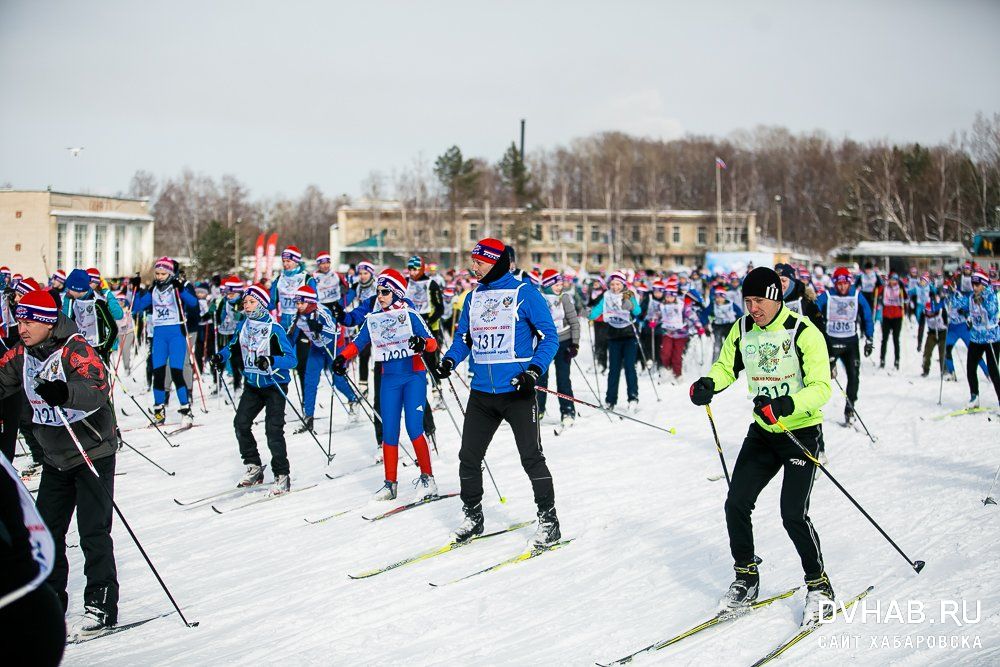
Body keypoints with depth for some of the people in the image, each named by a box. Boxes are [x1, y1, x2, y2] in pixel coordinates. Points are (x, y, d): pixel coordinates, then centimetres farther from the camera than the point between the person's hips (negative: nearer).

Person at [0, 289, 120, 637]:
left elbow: (97, 390, -35)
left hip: (93, 452, -7)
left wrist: (65, 393, -54)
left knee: (93, 531, -8)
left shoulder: (76, 350, -21)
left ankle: (101, 605, -3)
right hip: (55, 458, 8)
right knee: (46, 529, 10)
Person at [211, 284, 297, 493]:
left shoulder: (274, 329, -18)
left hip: (274, 385, -6)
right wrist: (221, 356, 1)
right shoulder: (243, 326, 1)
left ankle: (282, 476, -2)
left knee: (273, 429, -11)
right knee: (241, 423, 0)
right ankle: (253, 468, 15)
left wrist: (270, 361, -39)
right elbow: (233, 346, 20)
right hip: (252, 384, 6)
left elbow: (291, 358, -24)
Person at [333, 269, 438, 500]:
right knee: (389, 433, 3)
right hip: (389, 379, 4)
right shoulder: (373, 319, 7)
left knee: (414, 429, -12)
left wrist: (422, 343, -33)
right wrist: (342, 357, -6)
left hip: (414, 376, -4)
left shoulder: (410, 314, -5)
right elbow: (358, 343, 12)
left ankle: (427, 479, 0)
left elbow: (432, 341, -10)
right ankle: (390, 483, 12)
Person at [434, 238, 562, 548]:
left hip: (517, 392, -6)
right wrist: (449, 361, -2)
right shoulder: (473, 298, 12)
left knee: (531, 458, -4)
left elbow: (549, 336, -6)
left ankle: (548, 520, 8)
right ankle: (473, 517, 24)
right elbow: (462, 337, 18)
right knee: (468, 457, 8)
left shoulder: (524, 294, -6)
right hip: (481, 393, 6)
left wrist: (534, 370, -20)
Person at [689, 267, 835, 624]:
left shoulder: (803, 332, -18)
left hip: (802, 431, -6)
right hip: (763, 432, 6)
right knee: (736, 504, -1)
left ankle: (819, 586, 6)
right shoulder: (743, 330, 0)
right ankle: (746, 579, 18)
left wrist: (786, 405, -38)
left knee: (793, 514, -13)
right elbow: (726, 366, 13)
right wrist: (708, 384, -10)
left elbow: (821, 387, -22)